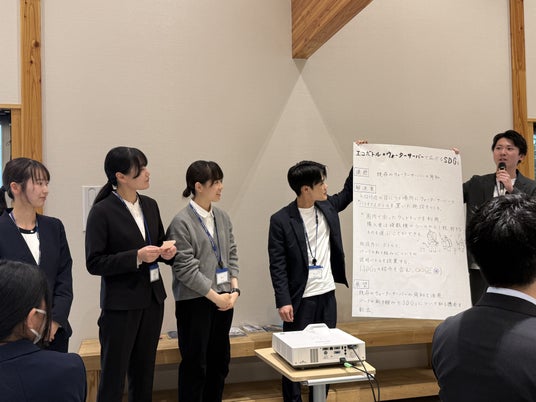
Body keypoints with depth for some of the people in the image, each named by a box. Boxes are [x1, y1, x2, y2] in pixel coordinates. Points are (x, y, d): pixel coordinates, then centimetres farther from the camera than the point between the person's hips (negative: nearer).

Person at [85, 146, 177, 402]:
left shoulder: (150, 205, 6)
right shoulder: (102, 211, -13)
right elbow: (94, 263, -14)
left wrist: (167, 252, -7)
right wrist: (136, 257, -24)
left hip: (152, 300, 6)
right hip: (121, 304, -6)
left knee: (145, 371, 17)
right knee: (113, 375, 5)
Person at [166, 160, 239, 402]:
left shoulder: (222, 217, 7)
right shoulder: (181, 222, -12)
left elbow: (232, 255, 11)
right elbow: (186, 269, -15)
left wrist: (234, 289, -1)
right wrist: (215, 296, -13)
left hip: (224, 298, 6)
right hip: (195, 302, -6)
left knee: (220, 361, 15)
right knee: (195, 365, 5)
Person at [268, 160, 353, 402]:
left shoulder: (327, 207, 4)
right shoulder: (281, 220, -12)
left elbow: (348, 193, 24)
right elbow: (277, 265, -12)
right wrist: (283, 301, -16)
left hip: (327, 295, 6)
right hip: (300, 299, -5)